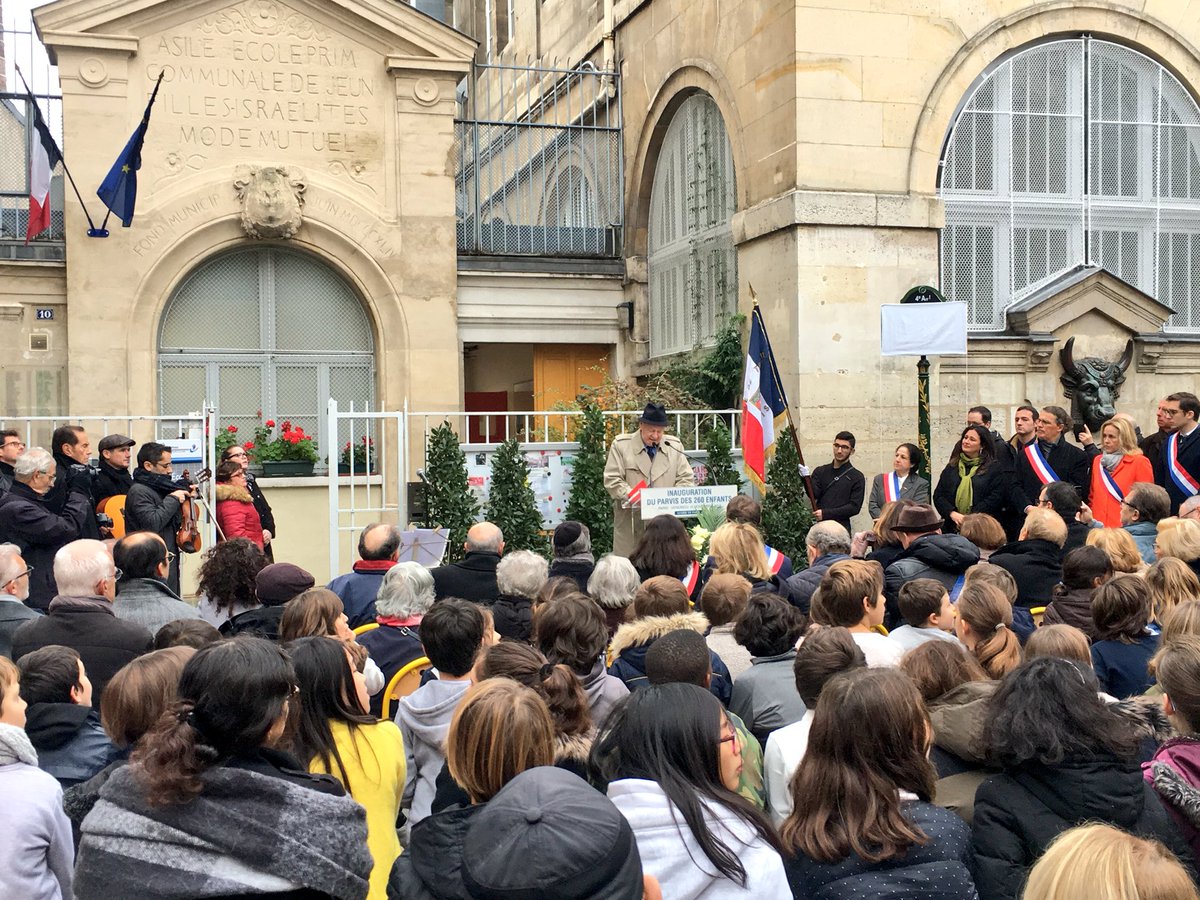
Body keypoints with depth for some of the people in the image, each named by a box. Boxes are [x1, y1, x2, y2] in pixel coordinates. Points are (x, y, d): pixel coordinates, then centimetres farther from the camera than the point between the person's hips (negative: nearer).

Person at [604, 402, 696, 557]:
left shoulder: (674, 446, 11)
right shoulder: (621, 444, 1)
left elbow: (686, 478, 9)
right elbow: (612, 480, -3)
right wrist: (635, 497, -17)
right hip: (630, 520, -2)